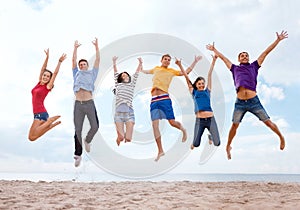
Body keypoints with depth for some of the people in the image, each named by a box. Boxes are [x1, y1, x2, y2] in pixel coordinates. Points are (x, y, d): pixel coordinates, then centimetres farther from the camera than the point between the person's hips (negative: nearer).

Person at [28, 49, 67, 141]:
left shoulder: (48, 87, -4)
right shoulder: (39, 83, 11)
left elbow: (55, 73, -10)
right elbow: (43, 69, 8)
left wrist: (60, 61, -14)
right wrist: (47, 57, 1)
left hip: (41, 113, -8)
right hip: (37, 113, 8)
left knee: (32, 137, -14)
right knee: (32, 136, 13)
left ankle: (51, 120, -3)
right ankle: (53, 123, 17)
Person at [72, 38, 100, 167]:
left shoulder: (92, 74, 19)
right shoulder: (76, 74, 21)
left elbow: (98, 60, 14)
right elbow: (74, 60, 17)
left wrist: (96, 46, 13)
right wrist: (75, 48, 17)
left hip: (89, 104, -1)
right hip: (78, 104, 1)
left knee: (95, 127, -12)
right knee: (77, 130, -1)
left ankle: (87, 140, 21)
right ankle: (78, 154, 7)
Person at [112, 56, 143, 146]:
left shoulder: (131, 85, 20)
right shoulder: (118, 85, 19)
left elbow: (136, 74, 16)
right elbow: (115, 73, 14)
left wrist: (140, 63, 9)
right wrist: (114, 62, 8)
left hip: (129, 112, 1)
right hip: (119, 112, -1)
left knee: (128, 139, -7)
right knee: (121, 137, -8)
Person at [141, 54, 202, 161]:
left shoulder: (171, 71, 15)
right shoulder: (156, 69, 25)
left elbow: (186, 72, 16)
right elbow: (145, 71, 45)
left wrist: (195, 61, 16)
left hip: (164, 98, -3)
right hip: (154, 100, 3)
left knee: (172, 122, -9)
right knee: (154, 125, -5)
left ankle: (183, 129, 28)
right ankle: (160, 151, 2)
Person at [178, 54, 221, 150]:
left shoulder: (207, 91, 11)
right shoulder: (193, 92, 10)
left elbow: (209, 75, 8)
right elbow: (186, 77, 6)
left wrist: (213, 61, 6)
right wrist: (180, 66, 3)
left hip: (211, 119, 1)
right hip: (199, 120, -1)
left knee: (217, 143, -3)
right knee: (196, 144, -2)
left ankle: (210, 136, 33)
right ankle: (194, 143, 37)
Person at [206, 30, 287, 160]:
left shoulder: (254, 66, 13)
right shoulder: (234, 69, 16)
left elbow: (266, 52, 13)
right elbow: (222, 57, 27)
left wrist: (278, 40, 14)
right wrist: (214, 49, 36)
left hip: (254, 101, 0)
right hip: (240, 103, 1)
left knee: (268, 122, 5)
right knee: (234, 125, 4)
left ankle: (281, 137, 26)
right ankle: (228, 147, 19)